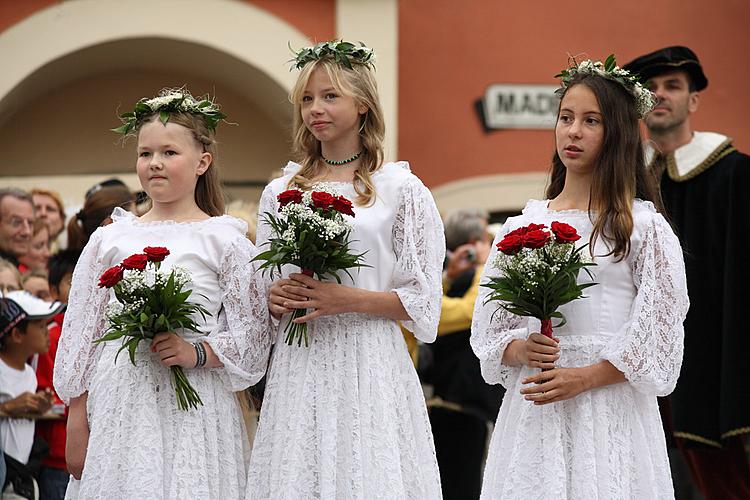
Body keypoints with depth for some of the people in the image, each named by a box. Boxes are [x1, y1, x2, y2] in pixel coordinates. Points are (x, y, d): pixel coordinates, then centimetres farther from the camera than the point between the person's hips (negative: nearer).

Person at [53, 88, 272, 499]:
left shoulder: (225, 241, 2)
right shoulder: (108, 240, 9)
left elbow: (253, 337, 1)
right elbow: (81, 331, 10)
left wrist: (198, 352, -16)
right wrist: (76, 422, 7)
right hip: (118, 404, 2)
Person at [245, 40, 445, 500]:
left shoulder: (403, 190, 1)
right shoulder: (279, 193, 13)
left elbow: (422, 301, -2)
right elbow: (259, 291, 19)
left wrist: (347, 298, -14)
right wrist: (275, 298, -4)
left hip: (370, 368, -3)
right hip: (298, 369, 3)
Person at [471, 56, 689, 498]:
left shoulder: (643, 226, -1)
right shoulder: (520, 227, 10)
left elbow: (660, 333, -6)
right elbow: (489, 327, 12)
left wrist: (584, 377, -15)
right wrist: (519, 350, -10)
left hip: (611, 408, -3)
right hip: (532, 409, 3)